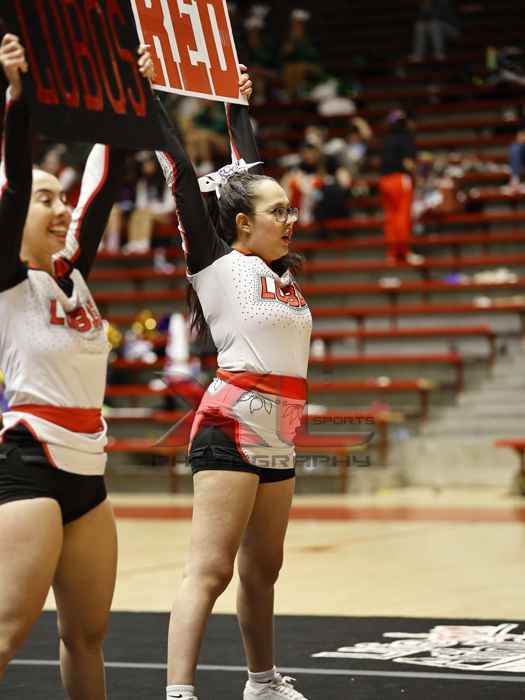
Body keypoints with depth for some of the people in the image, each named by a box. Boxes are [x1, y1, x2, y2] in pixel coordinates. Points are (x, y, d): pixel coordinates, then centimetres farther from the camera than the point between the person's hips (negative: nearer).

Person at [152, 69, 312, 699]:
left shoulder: (276, 270, 14)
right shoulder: (219, 264, -4)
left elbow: (248, 172, 25)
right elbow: (182, 177, -9)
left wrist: (237, 103, 33)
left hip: (277, 439, 8)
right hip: (231, 428, -8)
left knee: (261, 570, 17)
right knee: (210, 571, -14)